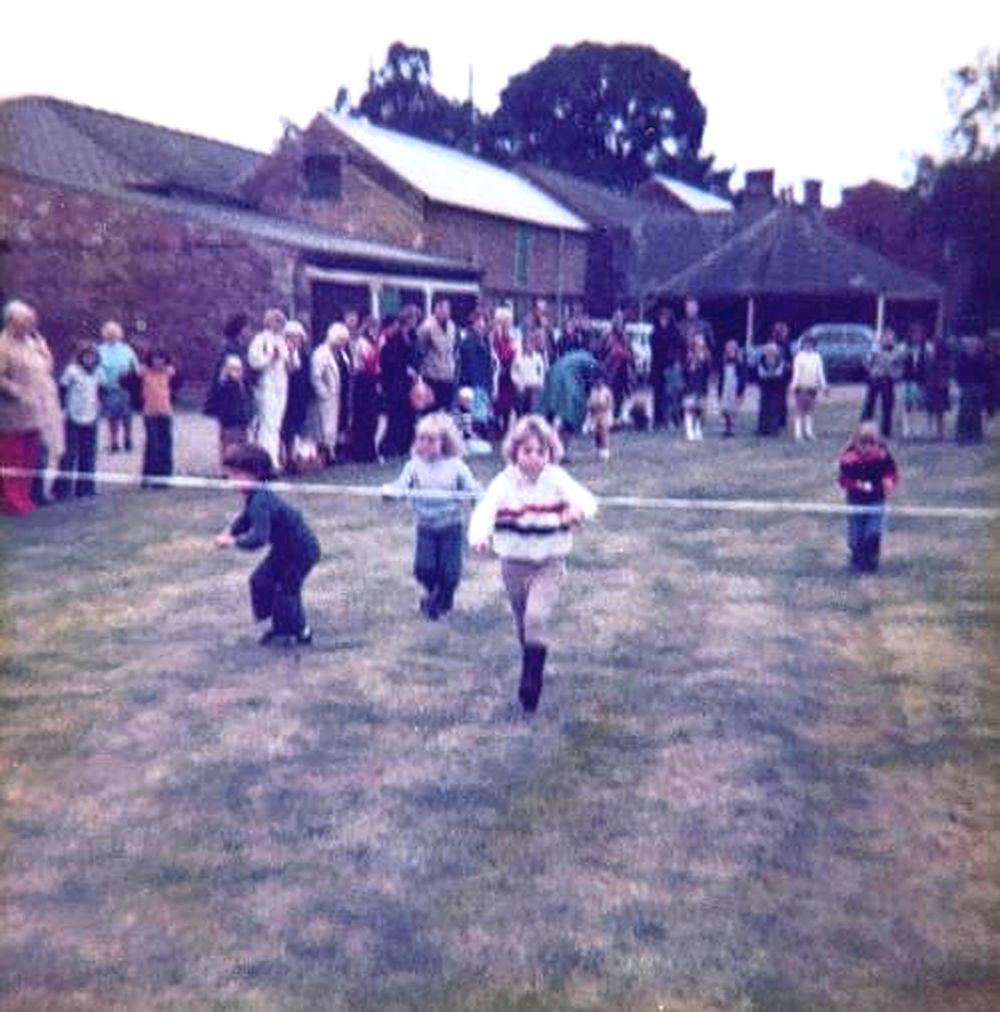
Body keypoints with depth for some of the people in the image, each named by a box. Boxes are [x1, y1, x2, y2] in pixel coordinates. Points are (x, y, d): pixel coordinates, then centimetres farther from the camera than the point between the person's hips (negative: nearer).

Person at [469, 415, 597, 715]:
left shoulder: (557, 480, -10)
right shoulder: (504, 482, -10)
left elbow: (585, 498, -24)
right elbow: (485, 510, -26)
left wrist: (579, 509, -50)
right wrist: (479, 536, -48)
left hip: (549, 564, -2)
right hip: (514, 564, 2)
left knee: (537, 618, -19)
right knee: (523, 622, 17)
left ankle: (531, 686, -9)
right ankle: (531, 669, 42)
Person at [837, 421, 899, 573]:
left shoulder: (883, 457, -8)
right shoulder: (849, 459, -12)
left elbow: (891, 473, 4)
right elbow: (843, 479, -8)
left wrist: (889, 480, -18)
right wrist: (856, 485, -25)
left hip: (876, 501, 0)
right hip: (856, 502, 0)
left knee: (873, 534, -8)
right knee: (856, 536, 6)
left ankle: (871, 563, 9)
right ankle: (857, 562, 25)